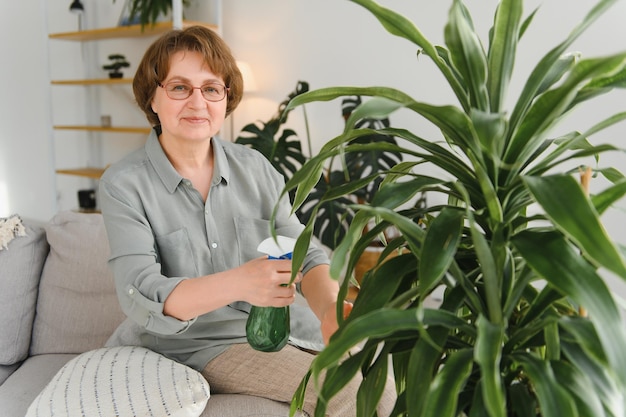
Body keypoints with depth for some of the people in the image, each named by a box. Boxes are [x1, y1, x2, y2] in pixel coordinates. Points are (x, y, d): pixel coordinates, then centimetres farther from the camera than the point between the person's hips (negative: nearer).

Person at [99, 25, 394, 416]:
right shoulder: (123, 185, -9)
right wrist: (237, 284, -38)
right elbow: (141, 298, -19)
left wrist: (330, 307, -25)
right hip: (191, 345, -4)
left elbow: (304, 254, -2)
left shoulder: (255, 168, 1)